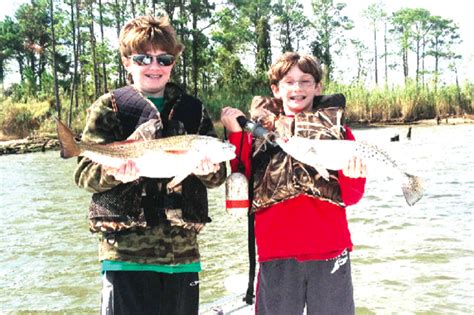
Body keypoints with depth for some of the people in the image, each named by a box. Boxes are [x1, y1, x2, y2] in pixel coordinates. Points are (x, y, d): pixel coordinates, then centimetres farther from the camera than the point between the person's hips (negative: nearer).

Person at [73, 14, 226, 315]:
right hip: (126, 249, -3)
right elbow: (85, 173, -2)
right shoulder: (109, 107, 3)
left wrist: (209, 170, -13)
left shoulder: (193, 109, 12)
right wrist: (115, 173, -23)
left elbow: (219, 175, 10)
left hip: (182, 248, 3)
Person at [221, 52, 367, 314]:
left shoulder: (337, 128, 9)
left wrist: (353, 175, -16)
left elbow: (350, 198, 6)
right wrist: (235, 134, -6)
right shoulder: (259, 128, 8)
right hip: (276, 252, 0)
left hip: (330, 251, 1)